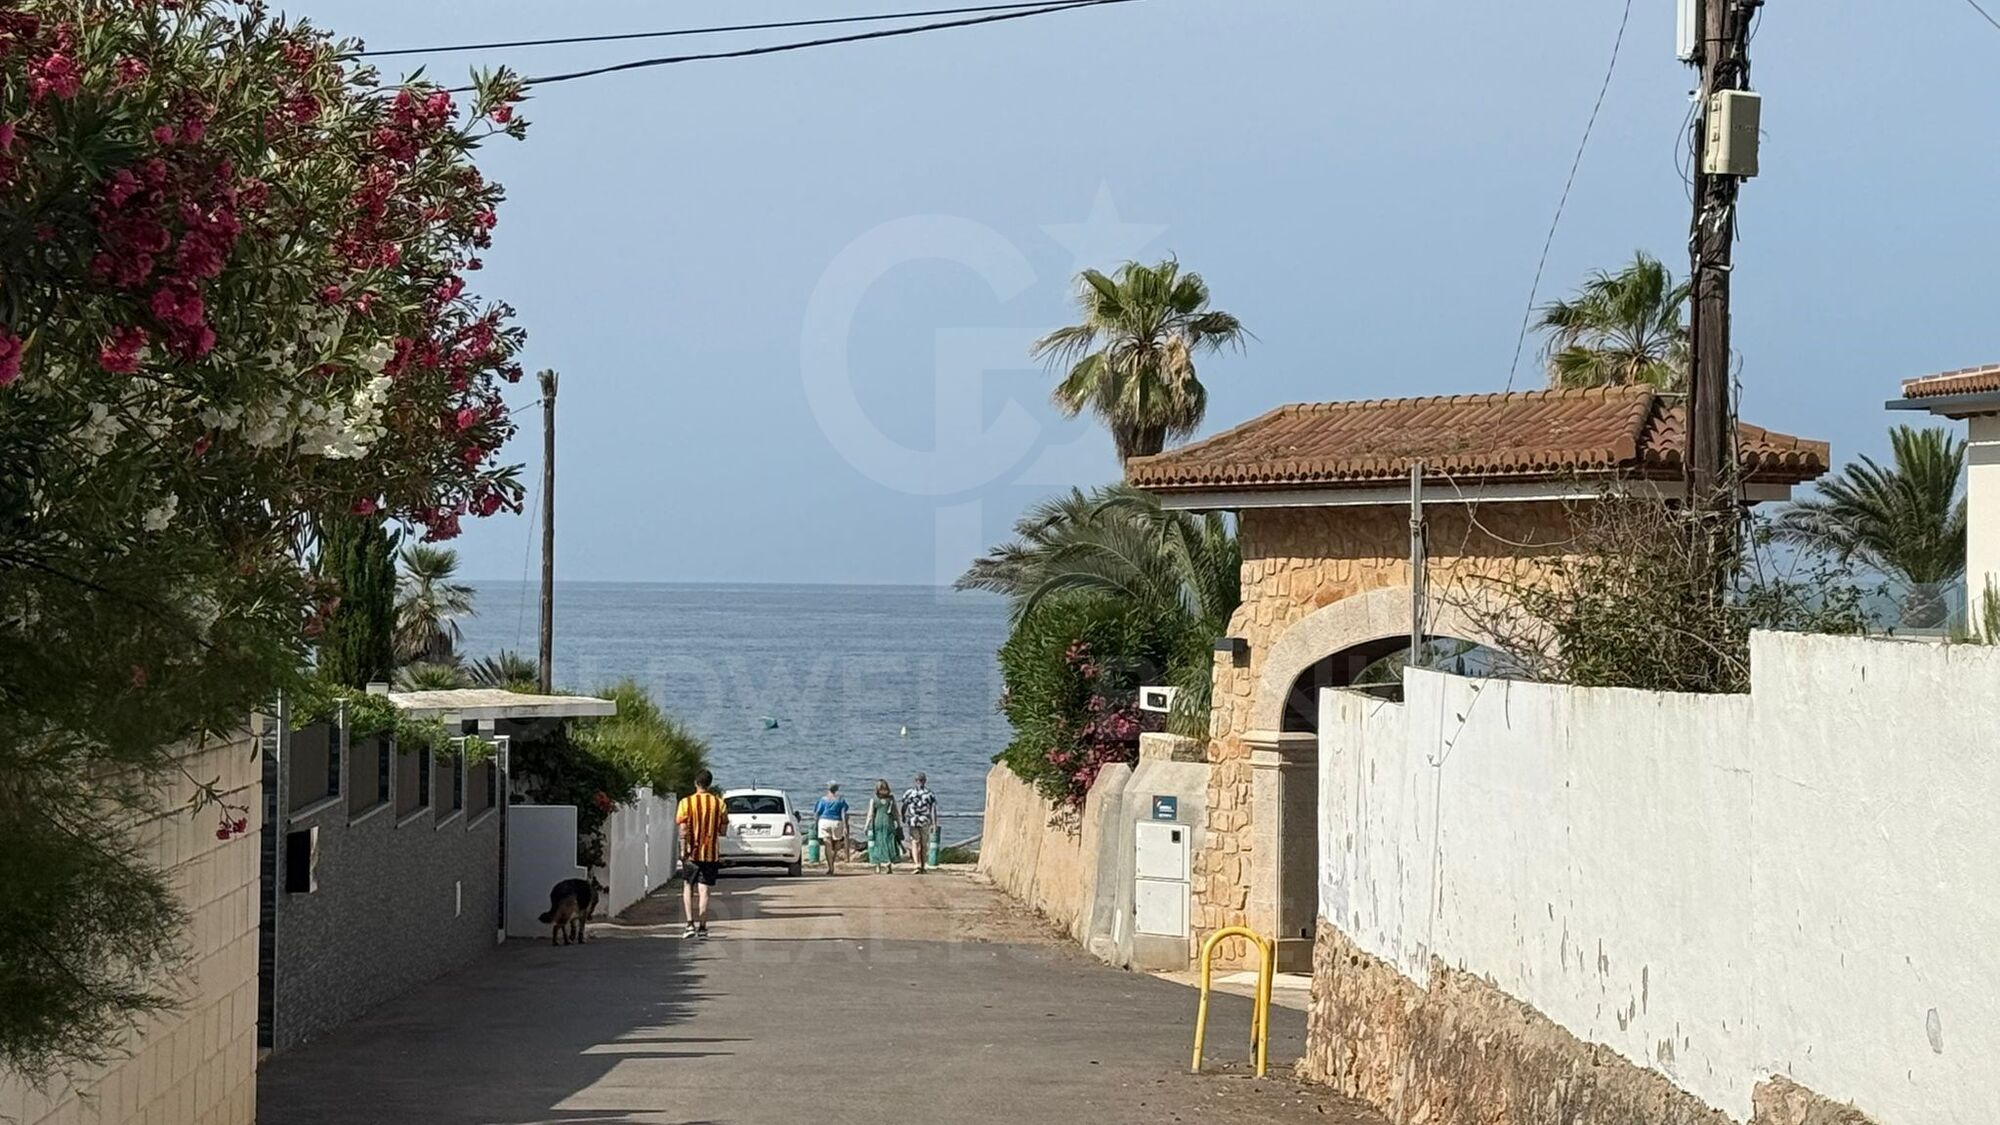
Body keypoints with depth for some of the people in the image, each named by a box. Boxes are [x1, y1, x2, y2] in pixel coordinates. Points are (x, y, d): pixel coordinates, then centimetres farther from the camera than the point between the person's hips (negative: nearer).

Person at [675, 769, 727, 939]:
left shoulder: (686, 802, -7)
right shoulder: (719, 803, -1)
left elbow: (683, 829, -12)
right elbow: (723, 830, 1)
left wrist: (683, 850, -7)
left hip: (692, 853, -1)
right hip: (711, 853, 1)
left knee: (688, 886, 12)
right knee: (704, 890, 4)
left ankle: (690, 924, -1)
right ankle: (702, 927, 1)